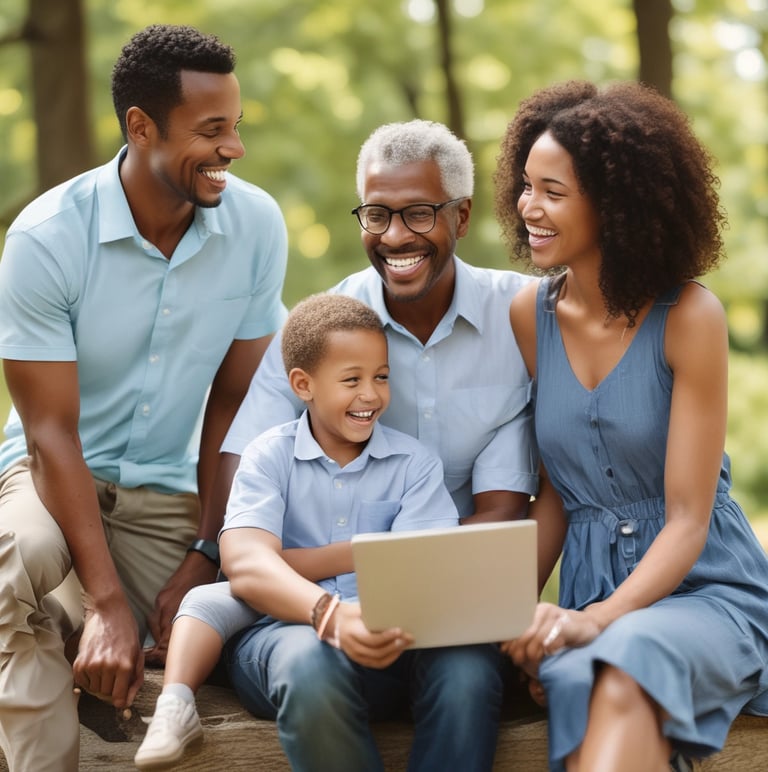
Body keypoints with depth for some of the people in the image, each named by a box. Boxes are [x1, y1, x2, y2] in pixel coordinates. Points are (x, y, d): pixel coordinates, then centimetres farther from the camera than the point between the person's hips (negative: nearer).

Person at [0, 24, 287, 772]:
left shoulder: (258, 225, -9)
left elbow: (234, 403, -2)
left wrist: (208, 552, -8)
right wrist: (108, 601, -25)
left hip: (170, 489, 3)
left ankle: (67, 628, 16)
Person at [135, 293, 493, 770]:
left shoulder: (414, 463, 7)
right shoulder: (269, 457, 2)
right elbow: (245, 565, -16)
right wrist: (330, 614, -36)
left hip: (385, 640, 1)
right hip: (289, 628, -1)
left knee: (468, 657, -32)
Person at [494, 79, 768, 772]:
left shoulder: (688, 317, -9)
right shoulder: (530, 314, 5)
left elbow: (688, 519, -11)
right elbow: (553, 492, 9)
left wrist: (598, 618, -24)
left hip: (706, 589, -3)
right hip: (591, 582, 3)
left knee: (622, 667, -37)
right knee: (575, 679, -34)